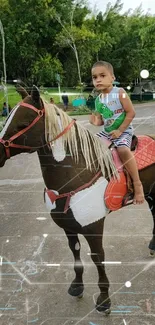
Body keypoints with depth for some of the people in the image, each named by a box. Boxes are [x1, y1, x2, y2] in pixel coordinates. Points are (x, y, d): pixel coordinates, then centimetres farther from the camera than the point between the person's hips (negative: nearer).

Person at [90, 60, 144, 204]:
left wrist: (119, 130, -18)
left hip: (123, 131, -7)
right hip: (107, 131, 7)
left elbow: (131, 113, -15)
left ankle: (137, 184, -23)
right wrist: (96, 121, -11)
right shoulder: (98, 100, 5)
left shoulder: (120, 93, -13)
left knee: (123, 149, -34)